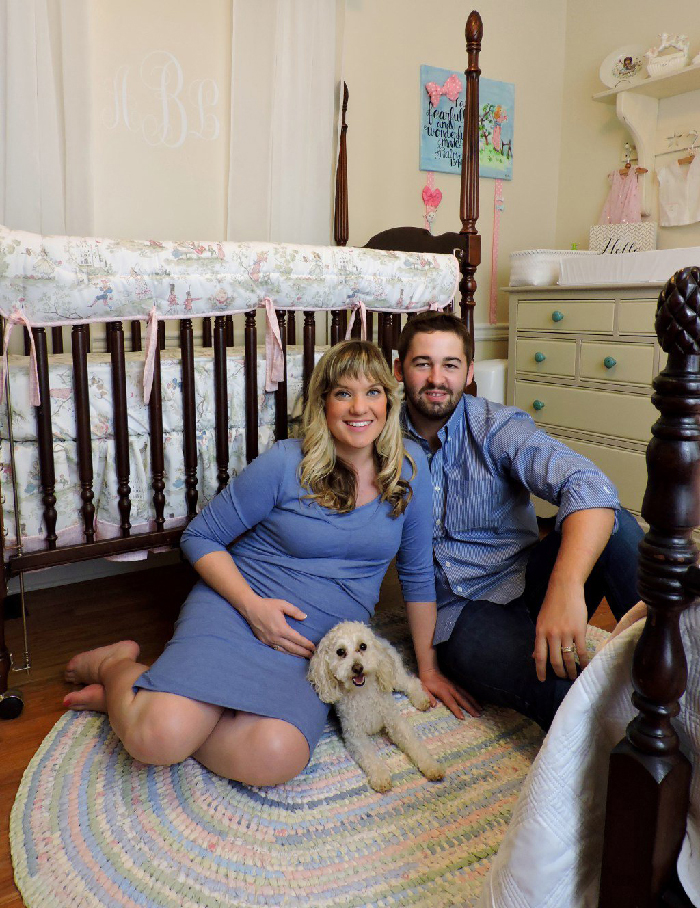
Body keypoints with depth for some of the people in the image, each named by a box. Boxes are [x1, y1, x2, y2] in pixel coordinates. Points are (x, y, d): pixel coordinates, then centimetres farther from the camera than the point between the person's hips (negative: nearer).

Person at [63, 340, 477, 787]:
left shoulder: (409, 466, 0)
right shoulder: (285, 465, -9)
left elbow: (417, 571, 10)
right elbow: (200, 537, 0)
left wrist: (428, 668, 11)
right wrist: (252, 605, -15)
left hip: (319, 644, 3)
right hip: (240, 606, -2)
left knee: (276, 758, -27)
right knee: (159, 736, -26)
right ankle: (117, 666, 11)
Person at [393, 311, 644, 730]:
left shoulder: (497, 427, -7)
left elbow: (590, 487, -23)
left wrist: (565, 587, -41)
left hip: (526, 580, 2)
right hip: (459, 610, -1)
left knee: (617, 527, -27)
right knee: (557, 690, -34)